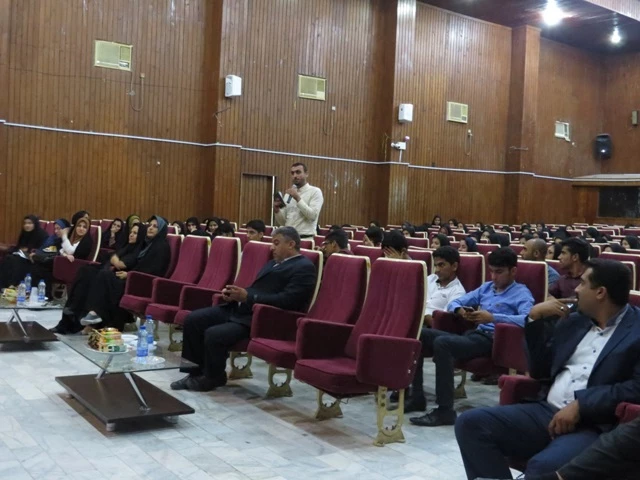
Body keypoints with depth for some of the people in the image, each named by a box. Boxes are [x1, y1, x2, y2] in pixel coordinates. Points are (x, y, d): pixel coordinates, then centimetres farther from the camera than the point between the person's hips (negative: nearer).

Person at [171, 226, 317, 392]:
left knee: (213, 335, -26)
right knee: (193, 320, -2)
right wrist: (236, 293, 2)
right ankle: (196, 371, 8)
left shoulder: (304, 268, -9)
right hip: (239, 308, 10)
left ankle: (212, 377, 2)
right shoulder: (273, 263, 22)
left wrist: (247, 297, -19)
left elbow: (285, 301, -19)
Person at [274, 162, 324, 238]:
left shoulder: (315, 191, -1)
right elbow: (282, 223, 12)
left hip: (305, 238, -5)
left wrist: (298, 198, -17)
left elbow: (313, 216, -15)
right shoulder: (288, 193, 14)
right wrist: (277, 211, -7)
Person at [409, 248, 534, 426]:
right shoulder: (486, 287, 23)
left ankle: (445, 411, -29)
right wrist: (459, 310, -3)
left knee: (442, 343, -32)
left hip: (492, 341, -7)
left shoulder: (522, 293, 2)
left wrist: (493, 317, -25)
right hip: (473, 334, 8)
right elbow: (454, 303, 22)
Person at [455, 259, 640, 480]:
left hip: (594, 426, -6)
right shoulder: (573, 321, 17)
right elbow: (539, 371, 18)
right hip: (545, 412, 7)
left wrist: (581, 405, -19)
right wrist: (535, 318, 8)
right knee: (470, 423, -13)